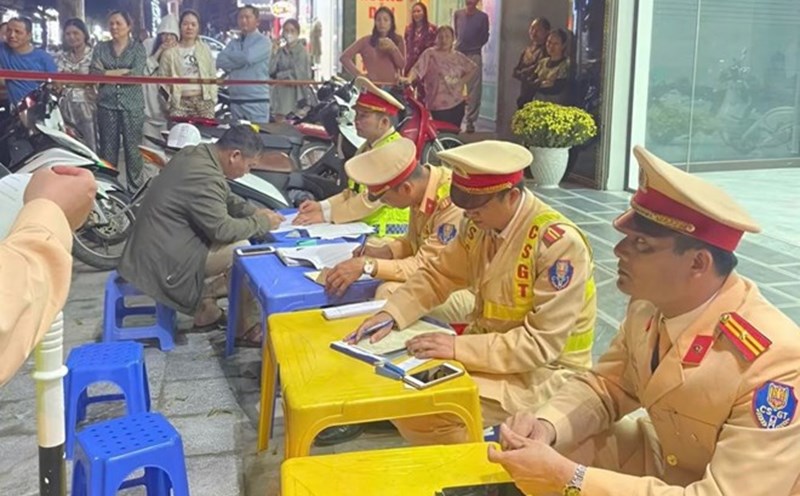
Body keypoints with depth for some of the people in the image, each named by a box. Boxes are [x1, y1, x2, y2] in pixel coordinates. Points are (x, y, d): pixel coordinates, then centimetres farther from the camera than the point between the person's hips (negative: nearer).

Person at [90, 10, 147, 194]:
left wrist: (107, 73, -6)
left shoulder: (138, 48, 5)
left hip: (132, 104, -2)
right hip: (107, 104, 2)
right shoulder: (101, 48, 12)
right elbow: (93, 72, -2)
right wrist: (123, 72, -10)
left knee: (133, 149, -1)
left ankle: (135, 191, 6)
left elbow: (137, 74, -10)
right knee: (107, 149, 5)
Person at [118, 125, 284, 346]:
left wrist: (254, 211, 6)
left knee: (237, 241, 15)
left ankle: (206, 308, 21)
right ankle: (246, 327, 3)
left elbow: (224, 199, 18)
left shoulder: (196, 153, 5)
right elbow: (222, 229, -23)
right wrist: (262, 223, -10)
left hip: (156, 242, 10)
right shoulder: (205, 177, -26)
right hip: (165, 259, -10)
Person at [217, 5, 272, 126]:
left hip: (257, 101, -6)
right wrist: (240, 59, -6)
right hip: (235, 101, 6)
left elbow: (248, 57, -17)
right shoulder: (233, 43, 16)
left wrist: (231, 57, 1)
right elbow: (220, 61, 2)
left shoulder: (263, 41, -1)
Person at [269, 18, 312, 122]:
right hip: (280, 93, 5)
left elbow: (298, 73, -11)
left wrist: (280, 75, 0)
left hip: (294, 92, -5)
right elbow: (270, 70, 2)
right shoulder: (280, 50, 12)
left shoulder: (301, 50, -1)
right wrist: (274, 53, -6)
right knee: (278, 122, 0)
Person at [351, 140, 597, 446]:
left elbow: (542, 343, -26)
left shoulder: (559, 243, -26)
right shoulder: (480, 224, -3)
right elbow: (438, 275, 6)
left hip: (542, 373, -7)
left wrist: (458, 347, -29)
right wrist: (392, 313, -11)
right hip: (489, 349, 8)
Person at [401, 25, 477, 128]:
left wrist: (462, 81, 8)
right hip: (439, 105, -5)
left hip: (458, 104, 6)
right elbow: (417, 69, -17)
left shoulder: (458, 57, 11)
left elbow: (473, 68, 23)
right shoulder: (430, 54, -5)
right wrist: (409, 79, -38)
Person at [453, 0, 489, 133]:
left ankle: (470, 121, -1)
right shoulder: (457, 14, 9)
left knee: (473, 90, -5)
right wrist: (460, 44, 12)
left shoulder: (483, 17, 1)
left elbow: (484, 38, 6)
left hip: (474, 56, -3)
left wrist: (474, 47, 0)